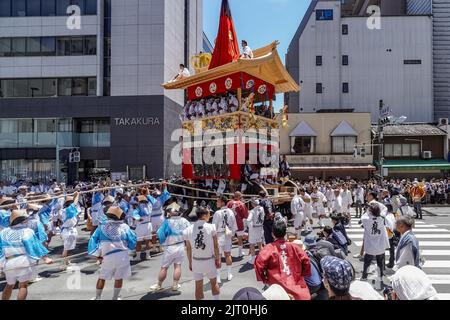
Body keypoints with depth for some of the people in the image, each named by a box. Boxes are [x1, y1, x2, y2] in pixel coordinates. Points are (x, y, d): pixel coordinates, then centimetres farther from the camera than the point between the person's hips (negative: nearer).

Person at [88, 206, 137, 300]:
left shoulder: (102, 227, 2)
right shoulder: (124, 227, -1)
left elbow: (93, 240, 2)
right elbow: (132, 243, 4)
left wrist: (97, 254, 8)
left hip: (108, 257, 1)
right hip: (123, 255, -1)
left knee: (102, 277, 20)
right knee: (119, 278, 14)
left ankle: (98, 297, 31)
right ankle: (115, 298, 24)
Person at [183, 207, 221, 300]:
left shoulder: (188, 230, -5)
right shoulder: (211, 227, -12)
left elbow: (188, 249, 1)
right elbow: (216, 245, -6)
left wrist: (190, 263, 12)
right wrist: (218, 259, 5)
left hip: (196, 261, 2)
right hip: (210, 260, -1)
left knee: (198, 287, 13)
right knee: (214, 283, 20)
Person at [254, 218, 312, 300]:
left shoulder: (269, 248, -4)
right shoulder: (293, 247, 7)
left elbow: (259, 263, -13)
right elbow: (305, 260, 6)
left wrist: (263, 279, 3)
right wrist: (304, 274, 23)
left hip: (279, 290, -3)